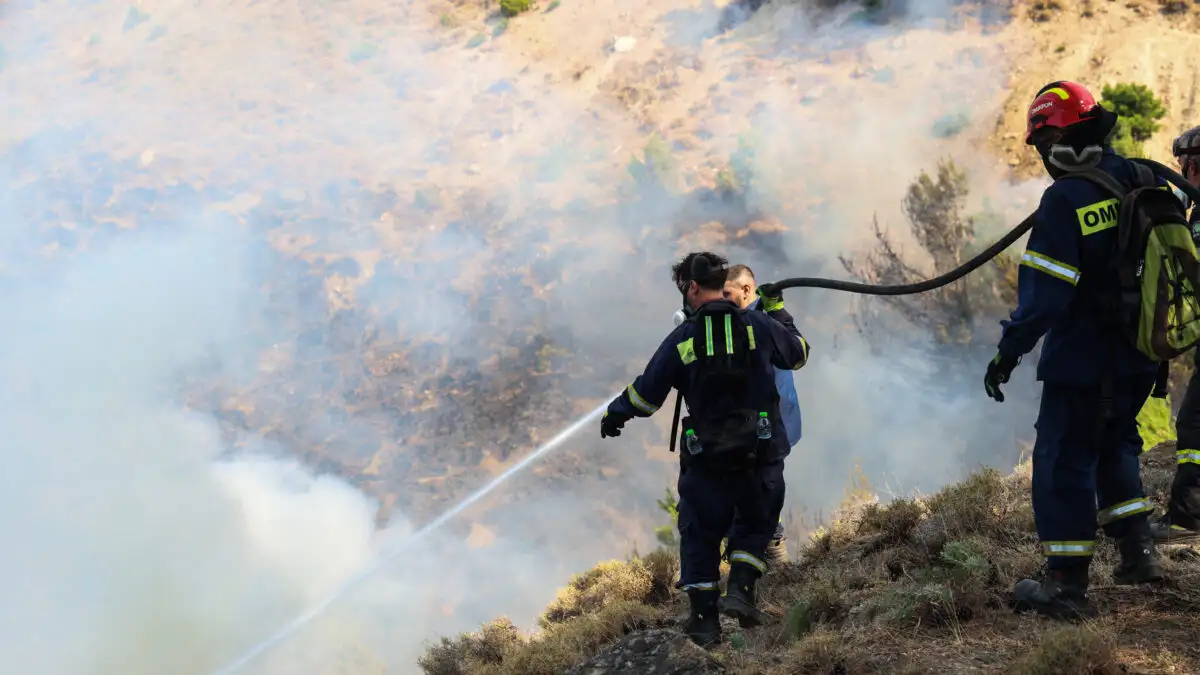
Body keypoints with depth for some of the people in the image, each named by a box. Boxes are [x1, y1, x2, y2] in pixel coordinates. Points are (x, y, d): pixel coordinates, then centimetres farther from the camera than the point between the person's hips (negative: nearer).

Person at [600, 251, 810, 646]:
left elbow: (646, 394, 2)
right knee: (758, 523, 20)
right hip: (763, 453, 1)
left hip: (707, 457, -1)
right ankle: (740, 588, 0)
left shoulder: (681, 339, -5)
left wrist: (615, 415, 21)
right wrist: (777, 310, 30)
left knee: (700, 533, 14)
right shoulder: (758, 325, -2)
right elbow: (798, 353, 16)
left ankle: (705, 618, 14)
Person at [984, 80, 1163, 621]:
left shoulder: (1065, 201, -21)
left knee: (1064, 462, 2)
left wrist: (1008, 353, -13)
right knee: (1115, 444, 26)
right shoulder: (1136, 179, 1)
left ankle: (1066, 585, 6)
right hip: (1138, 360, 7)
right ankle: (1138, 550, 22)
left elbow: (1044, 294, -22)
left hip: (1081, 361, -7)